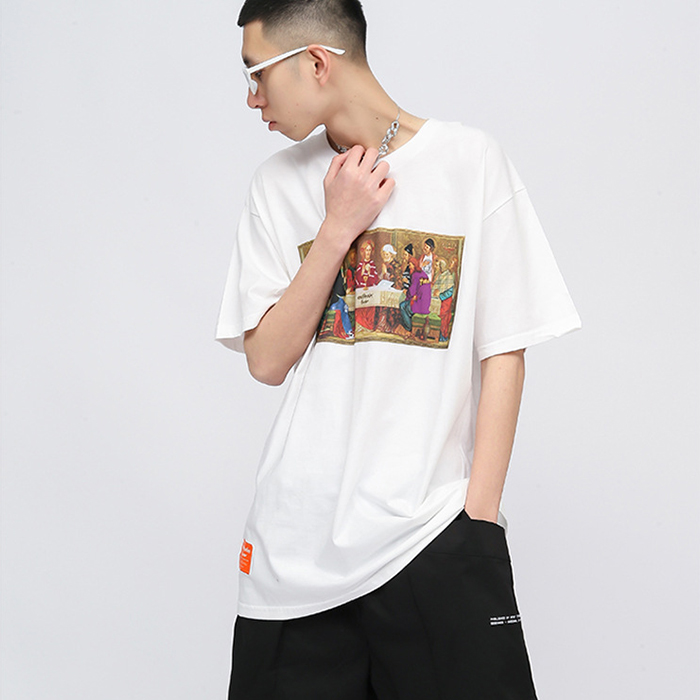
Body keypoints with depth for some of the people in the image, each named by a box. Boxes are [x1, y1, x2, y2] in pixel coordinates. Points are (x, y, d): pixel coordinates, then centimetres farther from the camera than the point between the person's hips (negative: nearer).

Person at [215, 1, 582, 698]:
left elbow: (503, 353, -1)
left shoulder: (469, 159, -1)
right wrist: (337, 228, -7)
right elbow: (267, 361, 2)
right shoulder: (279, 183, 8)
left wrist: (479, 516, -7)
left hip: (434, 537, -2)